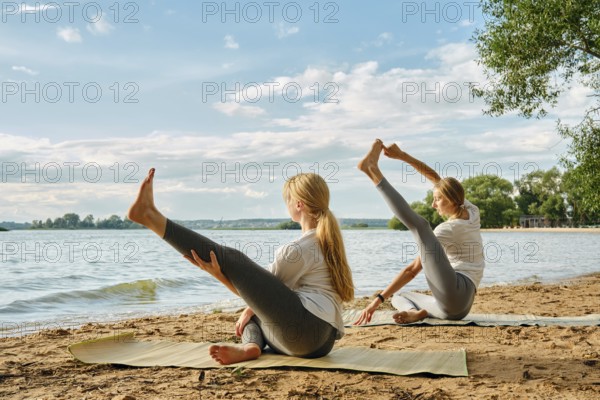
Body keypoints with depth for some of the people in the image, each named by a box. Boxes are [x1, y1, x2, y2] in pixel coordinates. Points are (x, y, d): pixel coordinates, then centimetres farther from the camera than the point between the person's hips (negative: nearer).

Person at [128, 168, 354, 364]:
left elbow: (262, 292, 0)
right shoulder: (329, 244, 22)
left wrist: (218, 274, -1)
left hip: (303, 329, -9)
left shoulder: (297, 250, -5)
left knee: (231, 258, -8)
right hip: (320, 342, 9)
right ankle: (249, 346, -1)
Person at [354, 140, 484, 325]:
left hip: (455, 293, -9)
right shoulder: (471, 212, 16)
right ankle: (417, 312, -12)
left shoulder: (447, 229, -6)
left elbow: (412, 269, -10)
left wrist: (379, 299, -11)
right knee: (398, 297, 24)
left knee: (420, 225, -18)